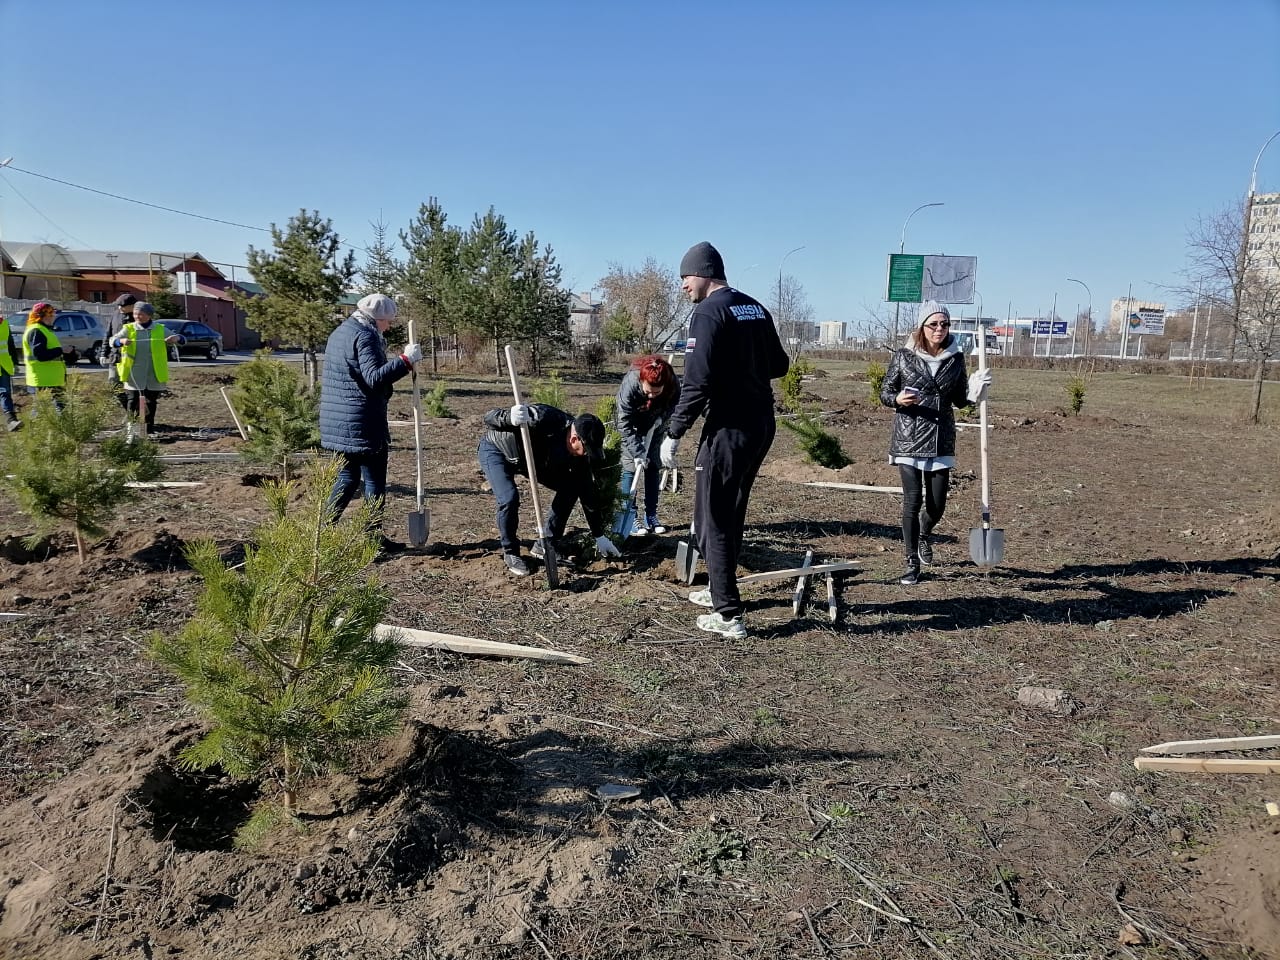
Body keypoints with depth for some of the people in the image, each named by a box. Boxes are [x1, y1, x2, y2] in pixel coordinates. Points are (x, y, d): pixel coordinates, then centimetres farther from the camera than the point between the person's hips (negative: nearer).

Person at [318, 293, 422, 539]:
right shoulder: (365, 336, -14)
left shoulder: (340, 332, 17)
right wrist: (405, 360, -26)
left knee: (347, 477, 18)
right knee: (374, 481, 1)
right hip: (362, 423, -9)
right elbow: (374, 378, -24)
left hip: (336, 421, 9)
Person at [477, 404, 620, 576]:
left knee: (570, 487, -5)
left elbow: (588, 490, -10)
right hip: (496, 450, -6)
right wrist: (510, 418, -60)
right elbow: (489, 417, -34)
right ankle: (510, 553, -2)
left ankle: (545, 546, 8)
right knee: (509, 498, -28)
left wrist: (599, 535, -8)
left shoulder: (579, 451, -20)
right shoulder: (543, 419, -40)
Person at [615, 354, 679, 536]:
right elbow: (624, 424, -29)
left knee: (652, 466, 1)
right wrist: (637, 453, -33)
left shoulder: (673, 388, -32)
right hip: (632, 420, -2)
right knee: (630, 467, -9)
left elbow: (662, 418, -23)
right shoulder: (630, 383, -38)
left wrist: (646, 454, -26)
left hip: (653, 422, 2)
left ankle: (651, 516, 8)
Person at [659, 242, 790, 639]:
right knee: (732, 512, 21)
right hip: (763, 424, 9)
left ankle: (729, 615, 3)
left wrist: (673, 433, -14)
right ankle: (720, 589, 36)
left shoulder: (709, 312, -12)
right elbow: (779, 365, 17)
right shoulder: (756, 308, 12)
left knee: (713, 520, 1)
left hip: (728, 428, -9)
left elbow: (697, 383, -20)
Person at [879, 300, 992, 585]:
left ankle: (923, 536, 41)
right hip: (908, 440, -3)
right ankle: (912, 563, 9)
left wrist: (975, 390, -10)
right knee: (912, 501, -4)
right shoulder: (904, 355, -4)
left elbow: (959, 400, 10)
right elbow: (885, 393, 1)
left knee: (937, 504, 7)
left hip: (942, 441, 3)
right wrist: (897, 399, -20)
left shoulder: (956, 357, 4)